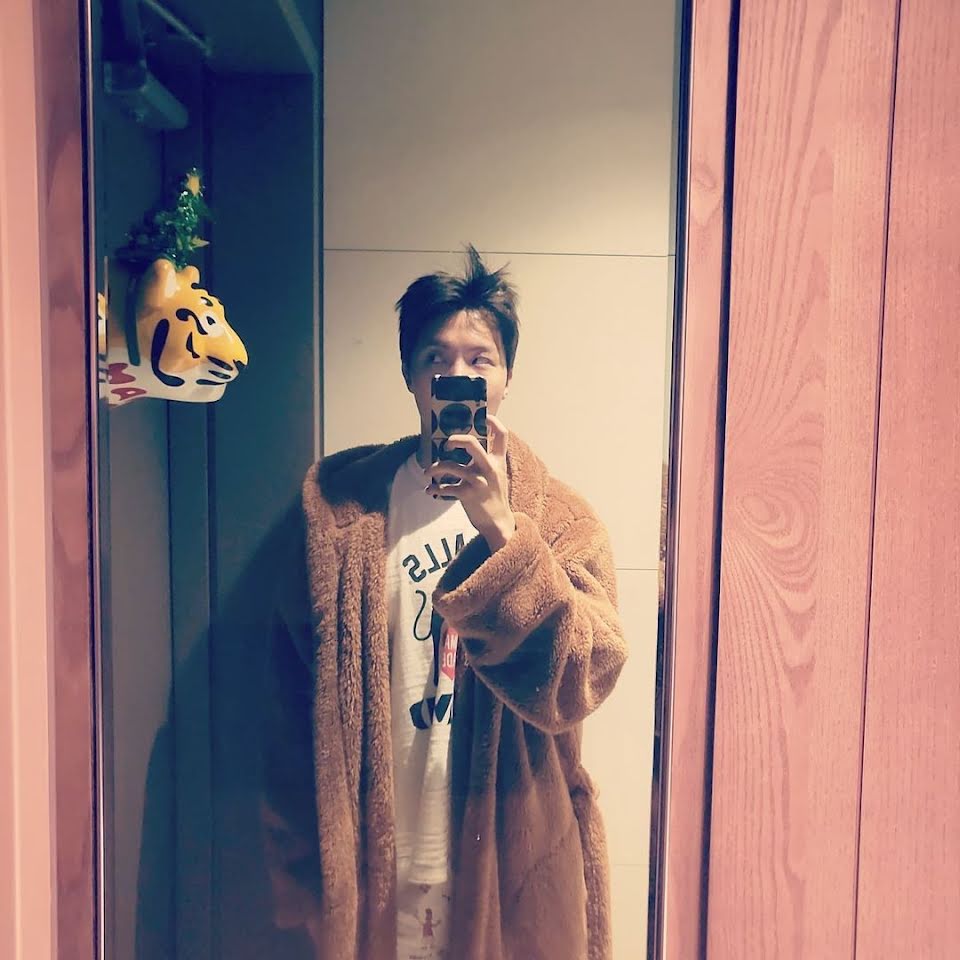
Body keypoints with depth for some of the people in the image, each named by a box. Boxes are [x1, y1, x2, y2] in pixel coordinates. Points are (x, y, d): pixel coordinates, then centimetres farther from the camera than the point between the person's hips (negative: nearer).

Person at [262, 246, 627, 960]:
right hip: (373, 865, 1)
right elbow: (298, 688, -2)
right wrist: (303, 865, 1)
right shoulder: (338, 500, -5)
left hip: (510, 860, 0)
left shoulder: (559, 517, -5)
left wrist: (502, 529, -27)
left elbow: (583, 682, -18)